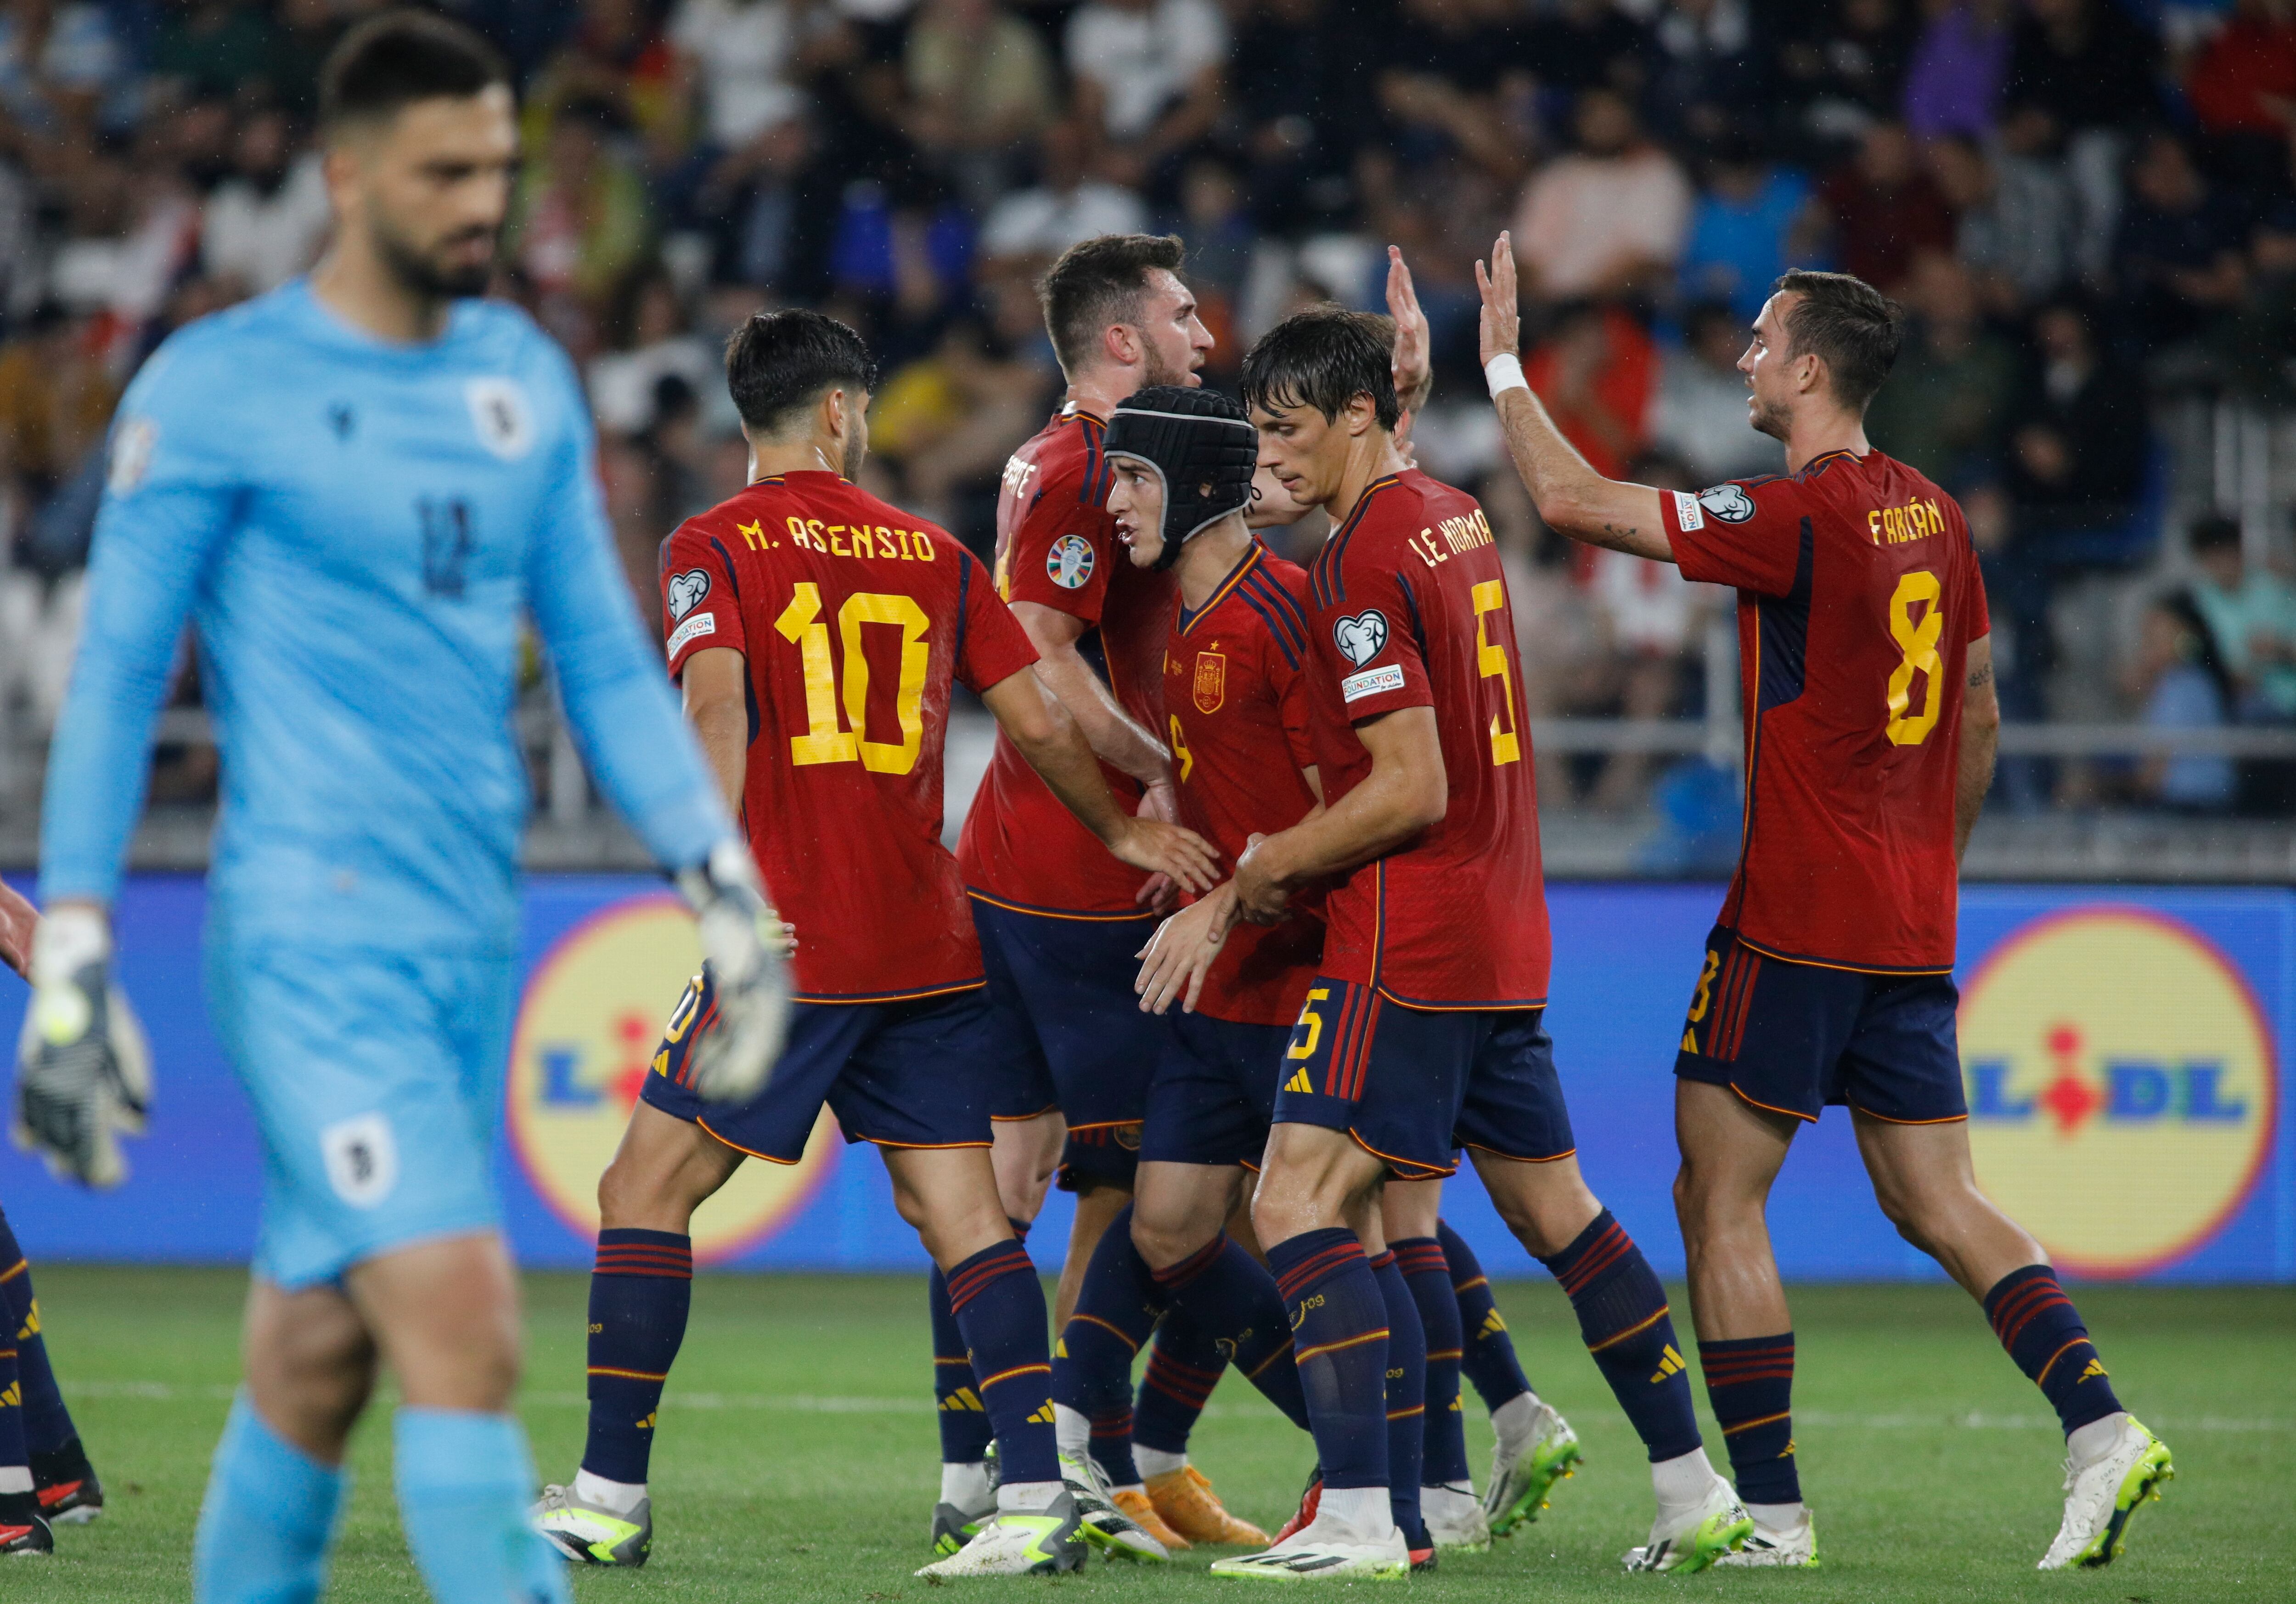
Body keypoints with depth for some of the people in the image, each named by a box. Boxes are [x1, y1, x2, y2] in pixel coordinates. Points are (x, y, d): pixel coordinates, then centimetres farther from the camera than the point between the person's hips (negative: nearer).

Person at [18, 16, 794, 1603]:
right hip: (311, 929, -6)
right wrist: (71, 963, -7)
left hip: (471, 937, 6)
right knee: (465, 1330, -17)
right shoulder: (219, 388, -5)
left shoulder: (528, 382, 13)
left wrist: (723, 879, 9)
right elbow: (116, 678, -3)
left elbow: (606, 655, 18)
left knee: (319, 1357, 9)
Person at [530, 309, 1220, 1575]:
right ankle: (1038, 1500, -5)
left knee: (644, 1192, 5)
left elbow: (717, 710, -16)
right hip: (930, 943, 4)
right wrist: (1124, 832, 29)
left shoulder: (714, 549, 0)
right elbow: (1038, 725, 13)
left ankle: (611, 1495, 4)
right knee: (961, 1210, 4)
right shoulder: (932, 554, 12)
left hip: (792, 945, -4)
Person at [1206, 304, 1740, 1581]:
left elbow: (1411, 790, -20)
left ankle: (1364, 1520, -19)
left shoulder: (1364, 562, -15)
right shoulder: (1457, 519, 12)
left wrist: (1276, 864, -7)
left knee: (1301, 1208, -10)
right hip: (1505, 938, 9)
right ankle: (1697, 1491, 21)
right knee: (1554, 1208, 17)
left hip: (1407, 948, -9)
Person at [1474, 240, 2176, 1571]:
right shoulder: (1933, 517, 10)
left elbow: (1574, 501, -14)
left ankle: (1771, 1510, -1)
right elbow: (1979, 712, 19)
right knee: (1938, 1203, 10)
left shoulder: (1798, 517, -14)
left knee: (1718, 1200, 1)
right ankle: (2100, 1426, -6)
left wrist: (1503, 364, -2)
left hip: (1796, 917, -8)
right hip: (1912, 934, 8)